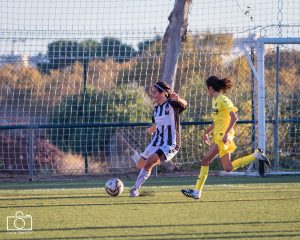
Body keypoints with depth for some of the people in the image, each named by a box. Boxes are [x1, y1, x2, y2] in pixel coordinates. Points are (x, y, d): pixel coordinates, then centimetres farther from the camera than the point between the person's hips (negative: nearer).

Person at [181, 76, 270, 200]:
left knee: (205, 161, -11)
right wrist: (207, 132, 28)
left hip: (223, 137, -10)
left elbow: (234, 117, -20)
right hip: (218, 136, 10)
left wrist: (226, 133, -27)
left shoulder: (223, 100, -12)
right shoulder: (215, 100, 16)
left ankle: (197, 192, -8)